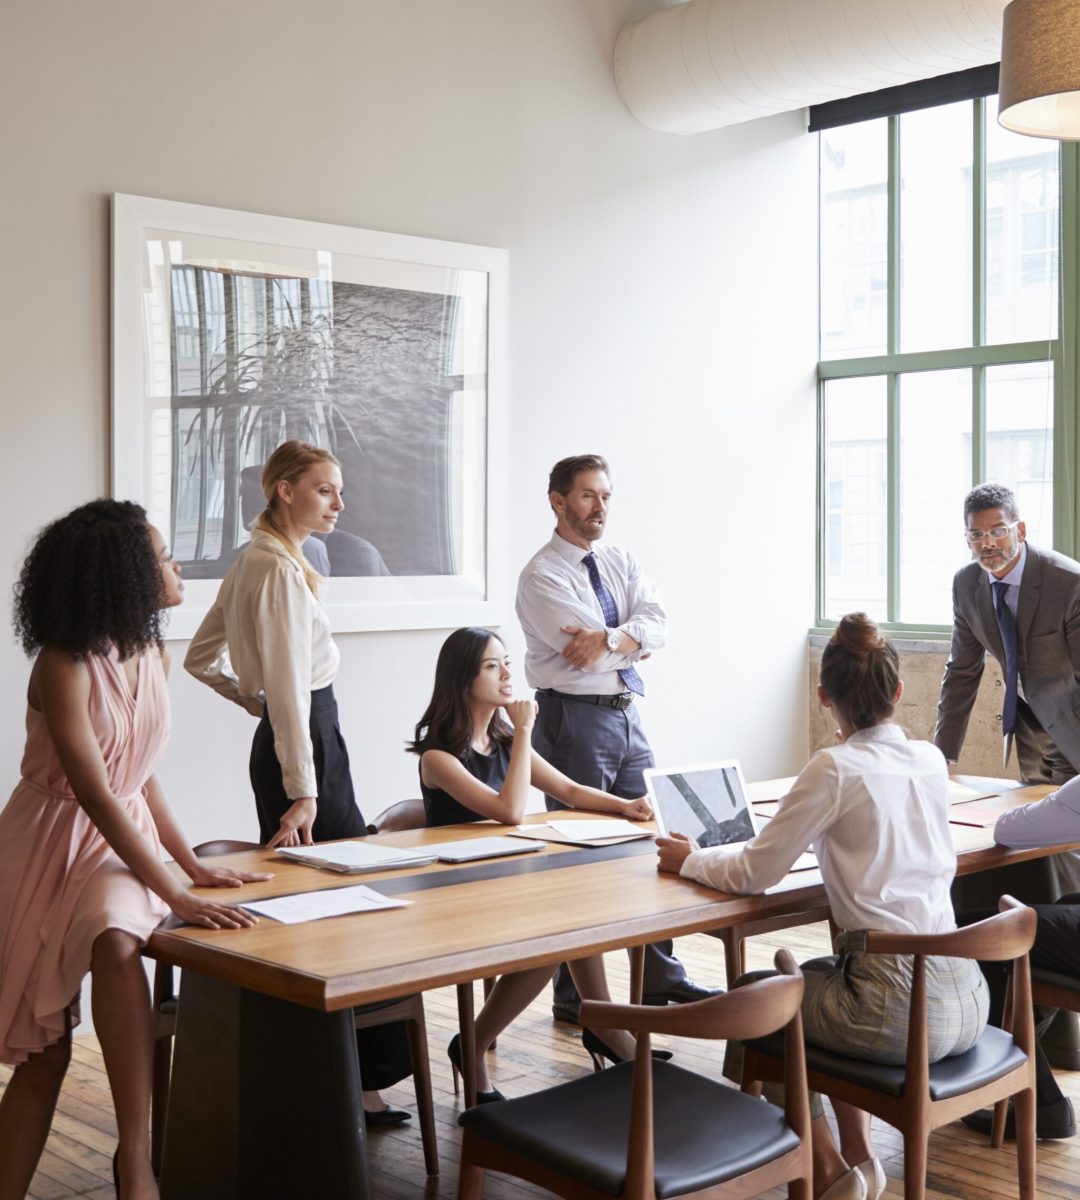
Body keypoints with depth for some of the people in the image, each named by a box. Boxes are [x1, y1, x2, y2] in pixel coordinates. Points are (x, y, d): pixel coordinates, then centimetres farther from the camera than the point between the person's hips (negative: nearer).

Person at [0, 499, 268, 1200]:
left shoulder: (153, 656, 4)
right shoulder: (65, 667, -19)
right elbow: (96, 795, -25)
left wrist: (193, 865, 8)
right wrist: (175, 896, -29)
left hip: (122, 838, 4)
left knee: (118, 942, -29)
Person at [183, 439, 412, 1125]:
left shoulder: (253, 563, 15)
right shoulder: (281, 569, -15)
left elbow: (202, 658, 23)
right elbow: (291, 684, -21)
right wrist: (302, 791, -24)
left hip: (286, 735, 10)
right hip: (306, 740, -10)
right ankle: (355, 1077, -3)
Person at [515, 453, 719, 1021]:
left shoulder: (620, 563, 12)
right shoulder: (541, 576, -9)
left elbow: (656, 625, -4)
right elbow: (617, 647, -18)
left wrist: (609, 638, -20)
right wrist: (634, 642, -2)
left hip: (627, 717, 7)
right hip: (576, 721, -7)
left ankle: (660, 978, 23)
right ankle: (573, 994, 12)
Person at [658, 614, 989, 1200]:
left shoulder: (835, 768, -13)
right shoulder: (930, 760, 6)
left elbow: (755, 872, -11)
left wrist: (690, 860, 7)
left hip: (899, 1011, -6)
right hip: (967, 1000, 7)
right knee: (815, 974, 33)